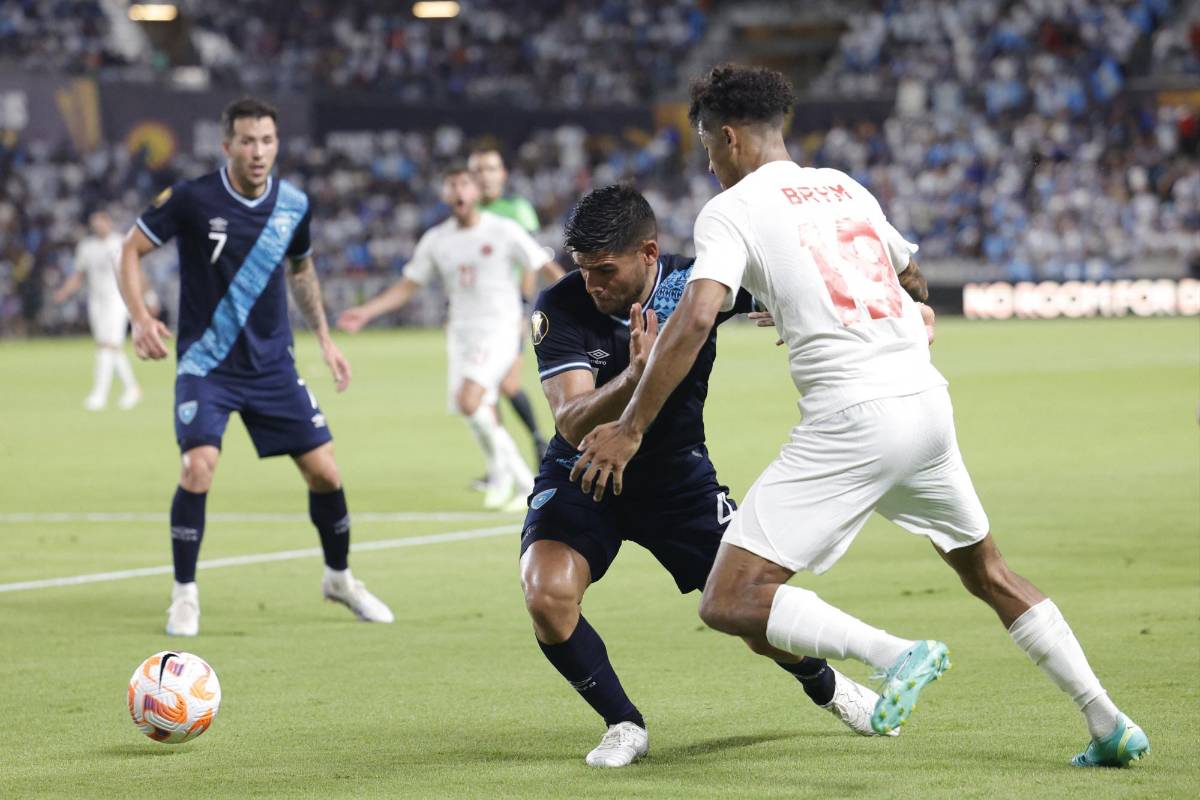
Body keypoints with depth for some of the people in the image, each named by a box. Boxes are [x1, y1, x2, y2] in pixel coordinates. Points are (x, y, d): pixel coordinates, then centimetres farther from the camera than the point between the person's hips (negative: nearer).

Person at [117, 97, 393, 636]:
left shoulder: (294, 206, -1)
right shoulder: (191, 199, -13)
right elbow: (132, 249, -4)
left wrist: (324, 338, 17)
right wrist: (140, 318, -18)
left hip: (273, 364, 4)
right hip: (206, 363, -4)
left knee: (324, 470, 0)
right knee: (199, 467, -22)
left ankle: (339, 578, 26)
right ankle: (184, 594, -4)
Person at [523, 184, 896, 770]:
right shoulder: (561, 309, -23)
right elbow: (572, 423, -32)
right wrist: (635, 375, -51)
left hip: (677, 473, 1)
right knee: (546, 595, -26)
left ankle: (827, 686, 29)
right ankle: (624, 724, -2)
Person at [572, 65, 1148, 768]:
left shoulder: (732, 209, -1)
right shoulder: (844, 187, 19)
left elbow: (695, 321, -15)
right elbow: (915, 281, 35)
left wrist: (630, 429, -11)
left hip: (852, 419, -7)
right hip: (928, 401, 7)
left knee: (729, 603, -7)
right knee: (988, 573, 25)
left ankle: (897, 654, -21)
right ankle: (1111, 725, 21)